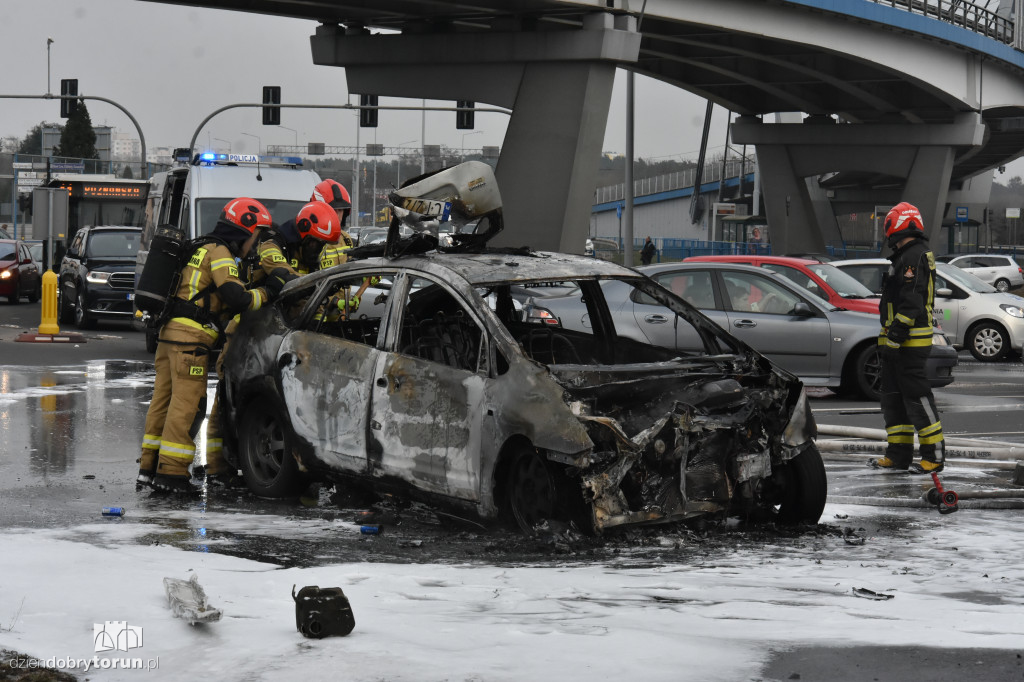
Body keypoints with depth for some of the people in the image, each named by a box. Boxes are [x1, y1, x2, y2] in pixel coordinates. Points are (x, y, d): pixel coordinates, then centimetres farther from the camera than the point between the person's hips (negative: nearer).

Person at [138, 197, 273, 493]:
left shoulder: (203, 250, 23)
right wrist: (265, 294, -2)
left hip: (170, 334, 10)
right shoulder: (219, 253, -7)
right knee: (185, 404, -8)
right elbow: (237, 299, -18)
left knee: (164, 400, 12)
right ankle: (171, 472, -9)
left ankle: (150, 466, 15)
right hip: (191, 338, -10)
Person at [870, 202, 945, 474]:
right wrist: (890, 338, 24)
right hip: (896, 341, 11)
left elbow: (911, 303, -22)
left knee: (916, 396, -8)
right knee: (894, 397, 13)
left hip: (910, 342, -11)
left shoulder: (914, 257, -16)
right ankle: (899, 455, 18)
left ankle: (934, 455, -5)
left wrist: (894, 338, -23)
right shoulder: (906, 257, 19)